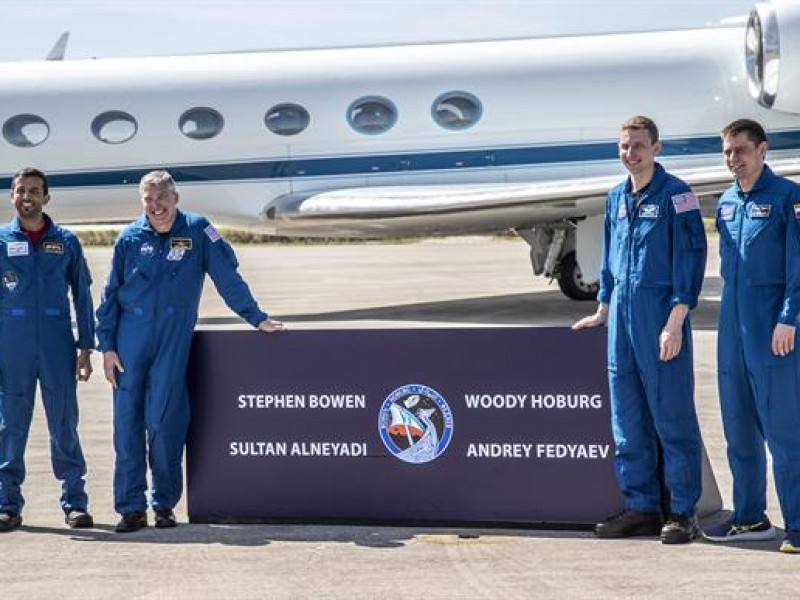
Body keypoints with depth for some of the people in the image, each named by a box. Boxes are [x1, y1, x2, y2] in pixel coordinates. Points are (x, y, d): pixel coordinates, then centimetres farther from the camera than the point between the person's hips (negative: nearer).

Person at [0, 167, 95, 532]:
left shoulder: (66, 242, 9)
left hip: (57, 345, 0)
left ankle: (74, 502, 6)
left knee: (64, 425, 1)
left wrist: (86, 348, 4)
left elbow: (82, 296, 10)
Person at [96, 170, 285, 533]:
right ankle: (131, 506, 7)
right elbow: (110, 296, 10)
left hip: (174, 340, -2)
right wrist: (106, 347, 4)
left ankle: (165, 503, 9)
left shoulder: (197, 231, 1)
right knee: (127, 421, 0)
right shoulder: (129, 239, 6)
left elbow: (227, 277, 3)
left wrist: (256, 318, -1)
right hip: (130, 337, 2)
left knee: (165, 422, -5)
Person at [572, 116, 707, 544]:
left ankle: (683, 512, 3)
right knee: (628, 419, 9)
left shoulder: (675, 195, -7)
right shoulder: (616, 199, 14)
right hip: (622, 315, 7)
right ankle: (641, 508, 18)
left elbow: (690, 258, -11)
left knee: (672, 415, -3)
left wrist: (675, 322, -17)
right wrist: (602, 312, 25)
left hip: (661, 315, -7)